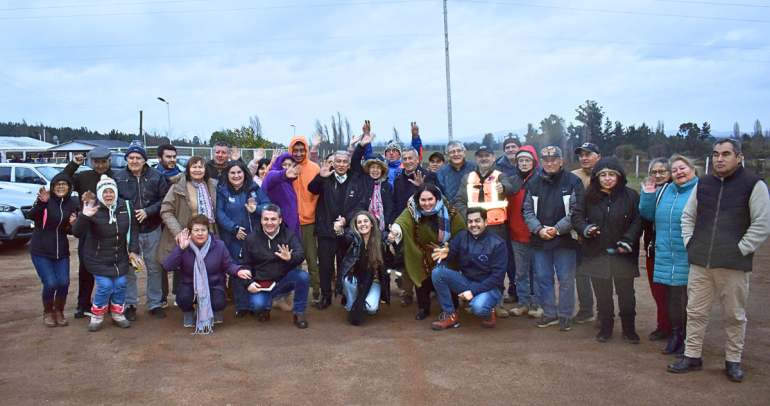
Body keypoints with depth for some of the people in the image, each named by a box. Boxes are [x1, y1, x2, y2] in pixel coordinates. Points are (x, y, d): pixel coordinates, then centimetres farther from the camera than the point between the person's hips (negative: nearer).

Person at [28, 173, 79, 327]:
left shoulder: (73, 204, 5)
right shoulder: (45, 199, -6)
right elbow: (31, 216, -25)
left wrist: (72, 225, -7)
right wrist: (41, 202, -41)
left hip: (61, 251, 3)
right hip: (40, 250, -3)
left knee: (64, 282, -11)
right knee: (50, 283, -13)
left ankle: (59, 312, 16)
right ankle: (47, 312, 15)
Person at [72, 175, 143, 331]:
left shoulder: (126, 207, -3)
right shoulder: (94, 210, -15)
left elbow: (133, 229, 6)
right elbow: (77, 233, -22)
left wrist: (133, 250, -1)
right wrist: (84, 217, -40)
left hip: (120, 256, 3)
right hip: (98, 257, -3)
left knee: (120, 284, 0)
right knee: (105, 286, -11)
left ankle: (118, 314, 21)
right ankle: (96, 316, 11)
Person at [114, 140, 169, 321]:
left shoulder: (156, 176, 0)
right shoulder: (118, 177, 0)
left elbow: (165, 200, -3)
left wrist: (148, 211, -15)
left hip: (152, 230, 1)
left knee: (155, 268, 8)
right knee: (129, 269, 4)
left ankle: (155, 303, 22)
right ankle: (130, 304, 20)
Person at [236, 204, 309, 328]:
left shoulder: (289, 235, -2)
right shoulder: (251, 239, 2)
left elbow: (301, 255, -17)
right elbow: (245, 263, 9)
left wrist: (290, 257, -41)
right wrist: (249, 283, -7)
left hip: (285, 279, 0)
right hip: (262, 284, 0)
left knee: (304, 276, -30)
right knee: (257, 305, -29)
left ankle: (299, 313, -8)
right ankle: (265, 308, 14)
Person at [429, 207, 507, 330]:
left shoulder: (497, 243, -10)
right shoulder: (462, 236, 2)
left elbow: (498, 275, -14)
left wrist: (473, 292, -21)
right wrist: (444, 253, -38)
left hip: (489, 287, -4)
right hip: (466, 281, 5)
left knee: (478, 308, -37)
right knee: (437, 272, -18)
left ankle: (488, 312, 3)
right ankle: (450, 314, -7)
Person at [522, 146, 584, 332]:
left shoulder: (573, 182, -2)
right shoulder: (533, 183, 8)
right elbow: (527, 210, 5)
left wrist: (557, 229, -15)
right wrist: (539, 229, -10)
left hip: (565, 240, -3)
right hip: (539, 240, 3)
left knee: (566, 279, 3)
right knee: (543, 278, 9)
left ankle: (565, 316, 17)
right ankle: (549, 313, 23)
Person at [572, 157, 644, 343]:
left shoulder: (631, 195, -3)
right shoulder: (589, 196, 2)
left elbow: (638, 221, -4)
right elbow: (577, 216, 2)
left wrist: (627, 241, -15)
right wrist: (585, 229, -18)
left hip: (623, 255, -1)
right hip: (597, 255, 1)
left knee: (626, 293, 7)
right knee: (602, 294, 10)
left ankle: (629, 328, 25)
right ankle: (606, 327, 26)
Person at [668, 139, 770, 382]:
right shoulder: (702, 184, 10)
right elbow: (687, 216, 19)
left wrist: (741, 250, -10)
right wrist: (690, 243, 8)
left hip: (735, 264, -3)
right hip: (700, 263, 4)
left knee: (735, 315, 8)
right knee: (695, 312, 9)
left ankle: (733, 360, 23)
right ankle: (692, 356, 20)